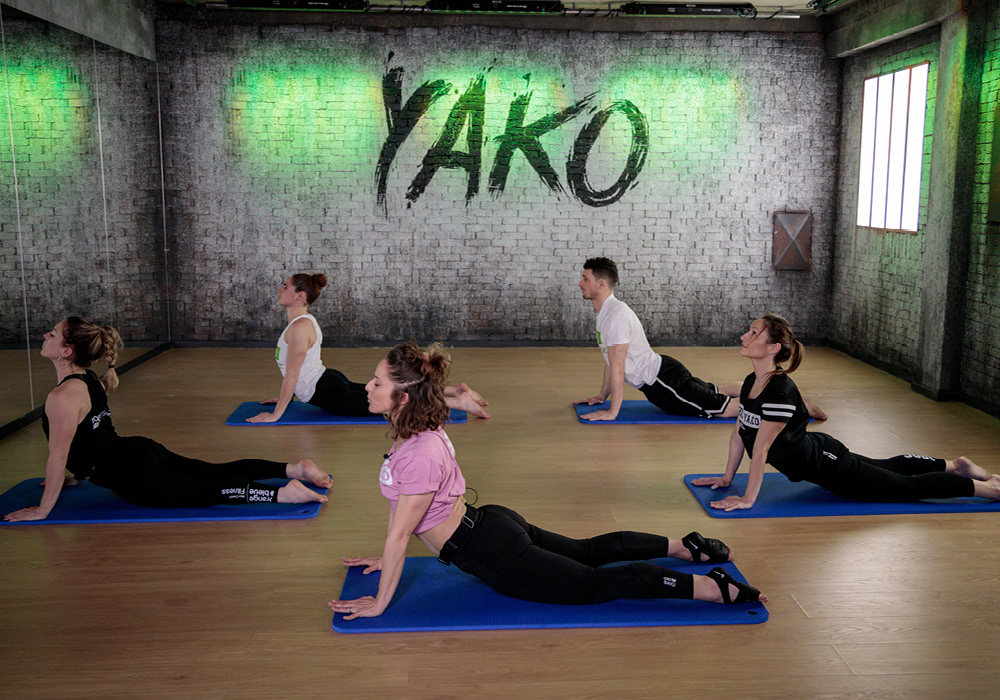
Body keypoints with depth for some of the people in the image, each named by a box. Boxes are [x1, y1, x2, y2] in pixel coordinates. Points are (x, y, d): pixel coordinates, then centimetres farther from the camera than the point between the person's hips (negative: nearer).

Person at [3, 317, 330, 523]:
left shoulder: (63, 397, -19)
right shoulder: (88, 379, 11)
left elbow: (57, 458, -17)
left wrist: (42, 510, -8)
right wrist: (78, 475, 34)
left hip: (133, 475, -9)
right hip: (138, 451, 9)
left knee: (212, 491, -13)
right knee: (218, 473, 11)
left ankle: (285, 493, -24)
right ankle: (296, 468, 6)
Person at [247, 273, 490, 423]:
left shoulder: (299, 327, -20)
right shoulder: (304, 319, 11)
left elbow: (292, 373, -22)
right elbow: (295, 371, 23)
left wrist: (275, 414, -19)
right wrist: (287, 397, 29)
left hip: (330, 394, -10)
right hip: (330, 381, 10)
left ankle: (457, 402, -11)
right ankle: (455, 390, 18)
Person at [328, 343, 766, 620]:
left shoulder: (419, 455, -29)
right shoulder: (419, 431, 1)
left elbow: (399, 535, -24)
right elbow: (401, 505, 15)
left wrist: (379, 604, -14)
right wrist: (387, 559, 22)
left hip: (493, 553, -9)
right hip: (492, 525, 9)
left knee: (595, 583, -1)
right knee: (590, 552, 23)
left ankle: (718, 588, 2)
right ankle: (685, 548, 33)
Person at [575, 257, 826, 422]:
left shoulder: (616, 315, -23)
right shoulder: (605, 311, 9)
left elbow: (617, 368, -26)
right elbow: (610, 359, 20)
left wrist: (612, 412, -22)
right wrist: (602, 395, 22)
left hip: (663, 380, -10)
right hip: (659, 378, 10)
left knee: (729, 408, -7)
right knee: (718, 391, 26)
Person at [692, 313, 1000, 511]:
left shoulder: (781, 392, -34)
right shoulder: (751, 382, -7)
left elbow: (761, 448, -32)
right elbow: (738, 433, 3)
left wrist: (748, 499, -29)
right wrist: (728, 477, 6)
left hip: (828, 465, -9)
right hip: (814, 454, 9)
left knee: (908, 487, 4)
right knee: (886, 467, 28)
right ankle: (955, 465, 47)